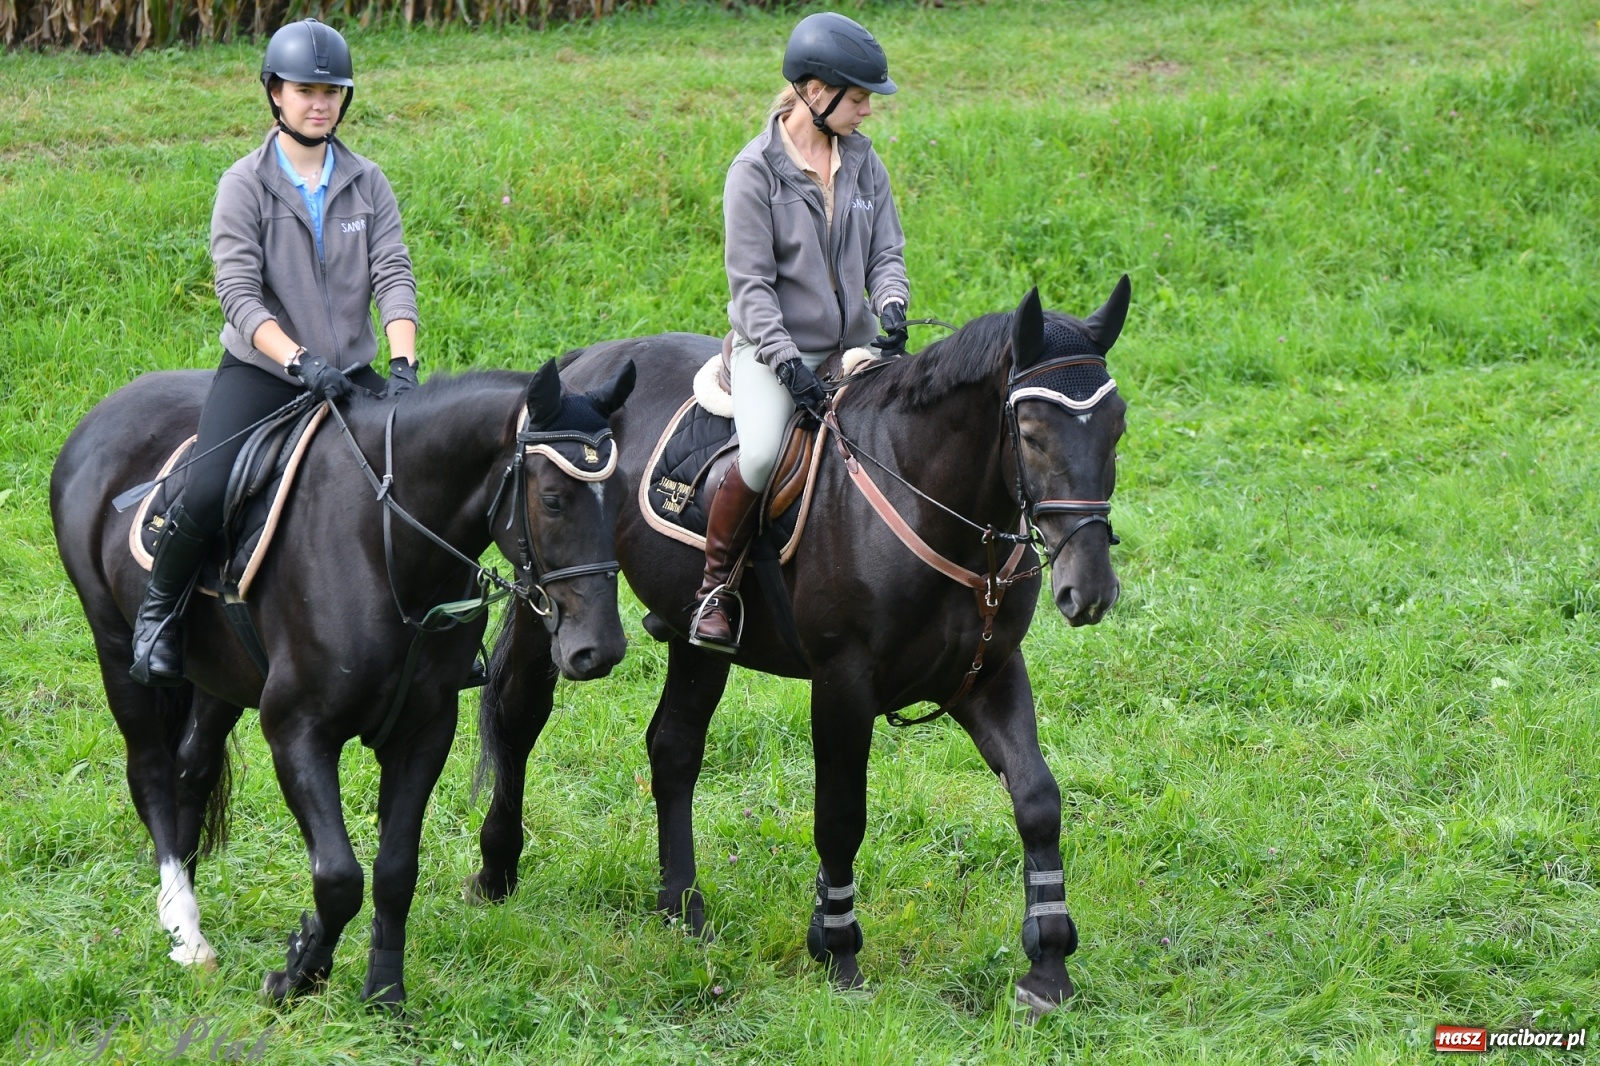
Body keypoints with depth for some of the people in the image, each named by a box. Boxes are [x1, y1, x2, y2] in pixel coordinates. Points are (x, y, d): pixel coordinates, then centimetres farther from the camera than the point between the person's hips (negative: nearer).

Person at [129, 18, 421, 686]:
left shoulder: (367, 185, 6)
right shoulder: (246, 185, -4)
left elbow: (394, 277, -3)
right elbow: (239, 295, -13)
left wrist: (402, 366, -20)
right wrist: (300, 361, -28)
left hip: (348, 374, 4)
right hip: (260, 371, -4)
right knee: (204, 494, -25)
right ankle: (158, 611, 0)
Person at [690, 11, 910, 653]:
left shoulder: (863, 162, 6)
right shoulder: (757, 170, -10)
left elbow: (884, 253, 10)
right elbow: (750, 282, -12)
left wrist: (892, 312, -12)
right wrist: (787, 363, -22)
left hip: (852, 346, 6)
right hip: (773, 344, -5)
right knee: (761, 453, -30)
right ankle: (713, 588, -9)